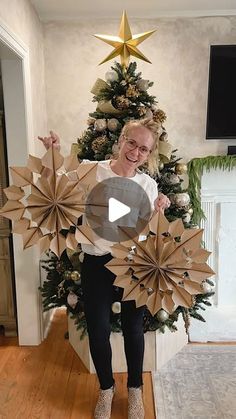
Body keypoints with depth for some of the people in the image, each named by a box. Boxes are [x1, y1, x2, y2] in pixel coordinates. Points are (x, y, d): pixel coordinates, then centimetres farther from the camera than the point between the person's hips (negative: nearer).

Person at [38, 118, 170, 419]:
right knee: (98, 330, 11)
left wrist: (159, 211, -13)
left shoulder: (148, 184, 1)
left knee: (133, 328, 15)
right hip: (96, 263, -1)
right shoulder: (91, 171, -8)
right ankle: (106, 387, 41)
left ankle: (135, 388, 43)